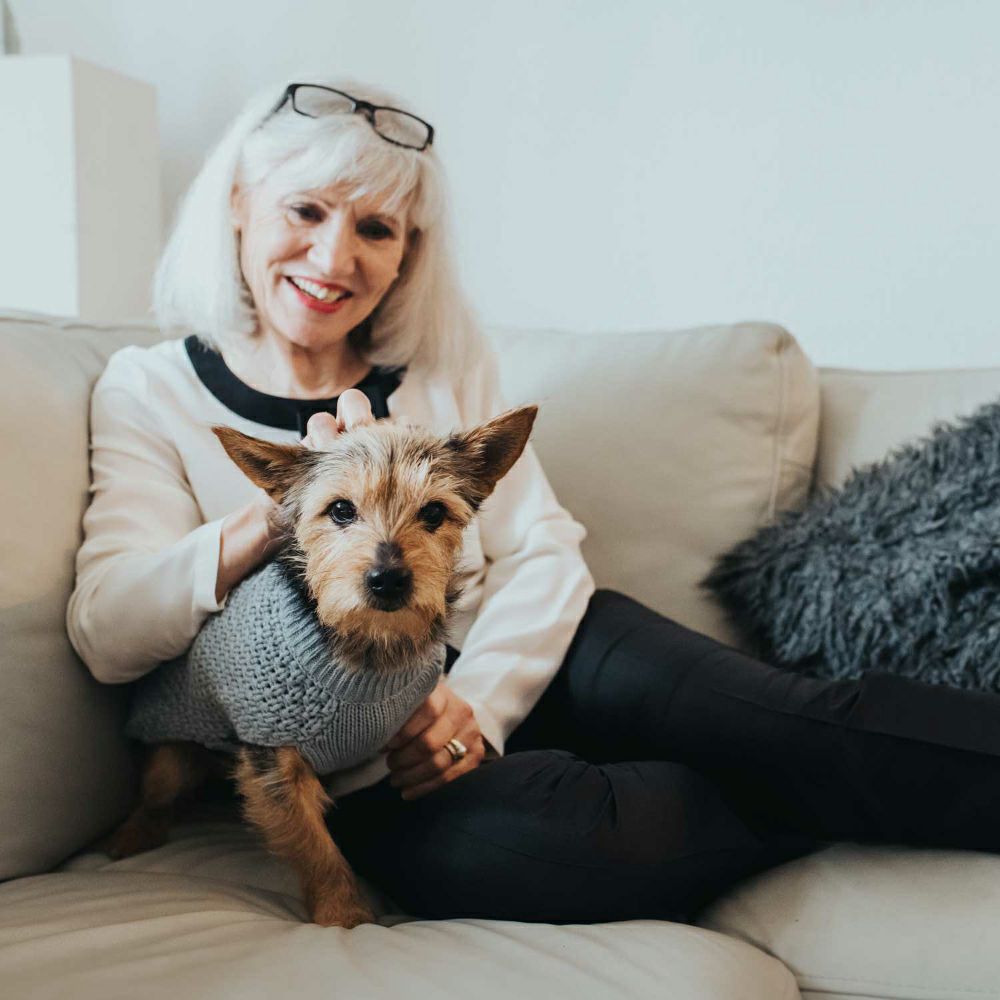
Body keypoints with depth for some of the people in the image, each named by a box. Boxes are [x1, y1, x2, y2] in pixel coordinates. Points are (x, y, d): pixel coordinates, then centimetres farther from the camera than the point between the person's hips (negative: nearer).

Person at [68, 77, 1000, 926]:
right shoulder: (150, 392, 3)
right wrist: (287, 506, -24)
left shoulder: (442, 358, 10)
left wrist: (478, 698, -17)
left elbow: (543, 552, 3)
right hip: (358, 760, -3)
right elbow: (106, 632, -9)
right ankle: (856, 801, -18)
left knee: (798, 717, -25)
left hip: (516, 656, 3)